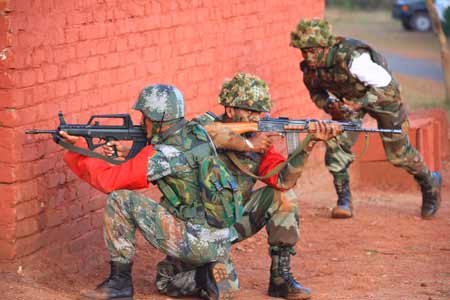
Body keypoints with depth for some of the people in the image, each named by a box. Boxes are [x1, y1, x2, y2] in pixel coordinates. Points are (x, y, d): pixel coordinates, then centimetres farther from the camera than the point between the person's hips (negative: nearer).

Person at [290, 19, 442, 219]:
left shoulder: (351, 59, -40)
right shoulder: (309, 68, -20)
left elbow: (385, 84, -29)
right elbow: (317, 93, 1)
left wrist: (359, 103, -37)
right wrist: (330, 105, -20)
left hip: (383, 94, -5)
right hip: (348, 99, 5)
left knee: (398, 153, 5)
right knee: (335, 144, -16)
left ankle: (430, 184, 32)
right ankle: (344, 200, -6)